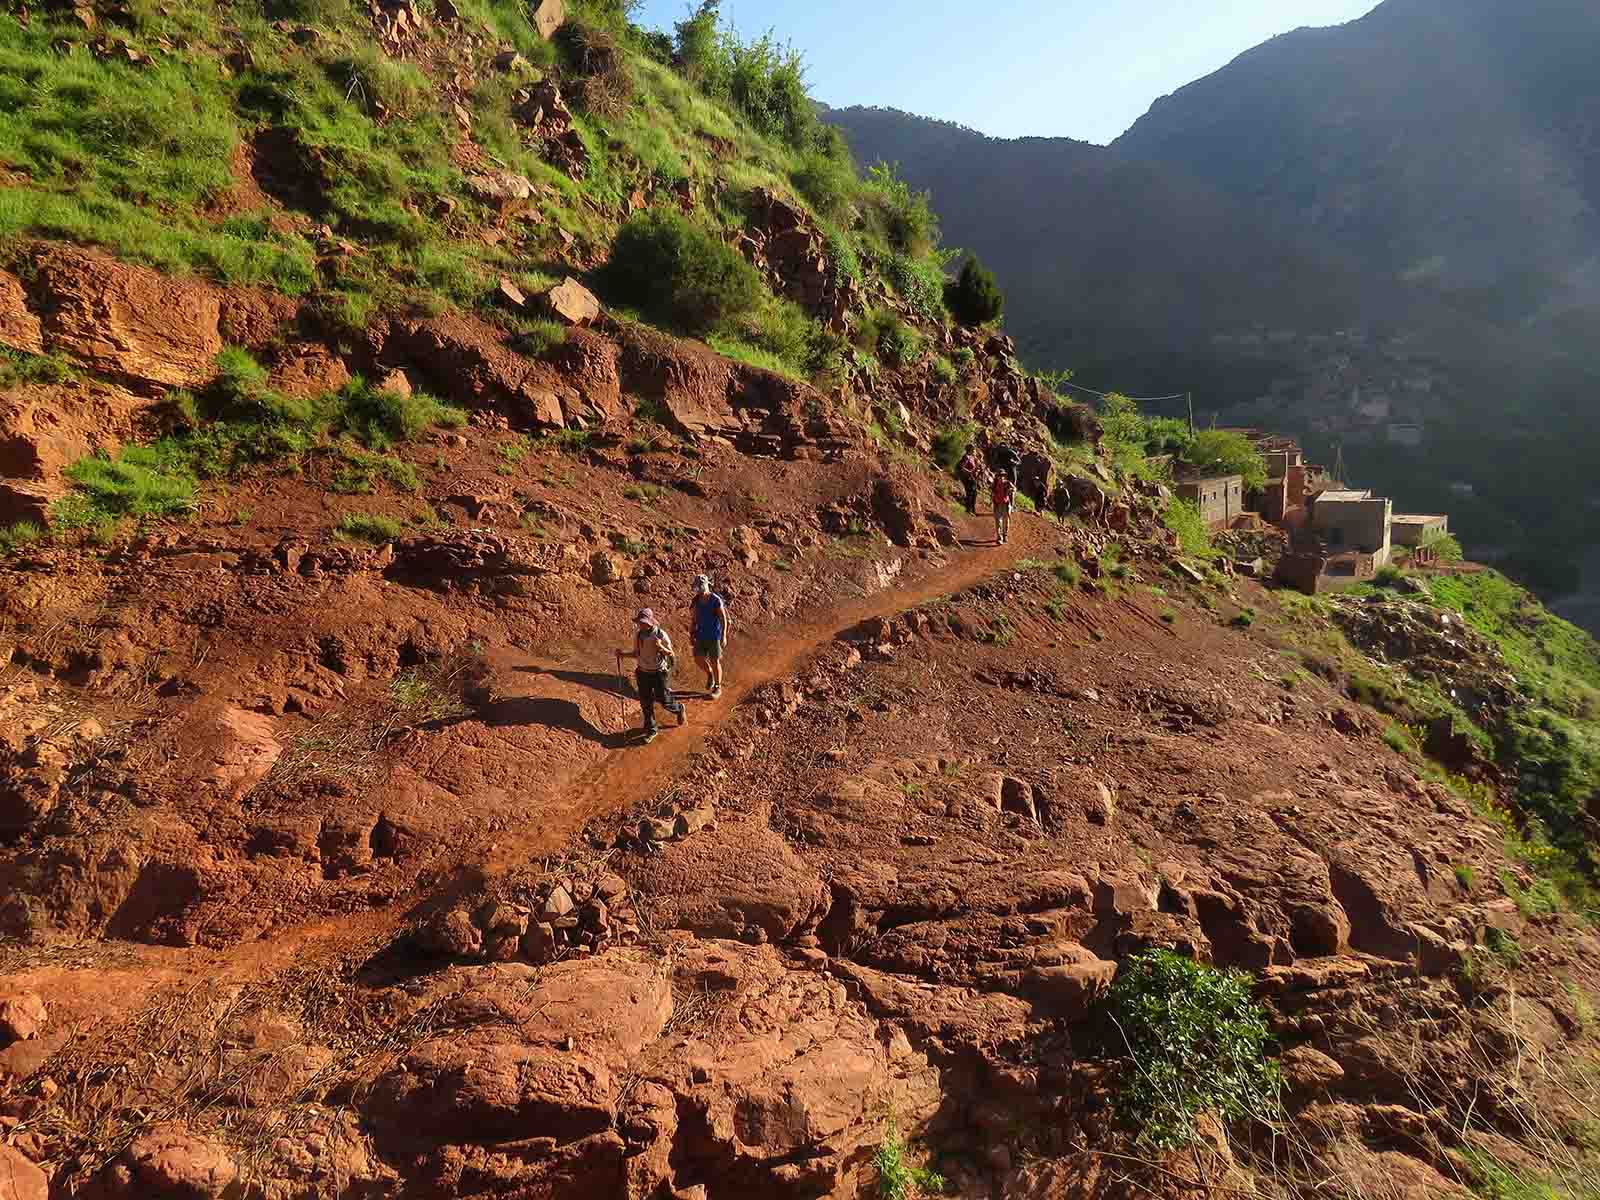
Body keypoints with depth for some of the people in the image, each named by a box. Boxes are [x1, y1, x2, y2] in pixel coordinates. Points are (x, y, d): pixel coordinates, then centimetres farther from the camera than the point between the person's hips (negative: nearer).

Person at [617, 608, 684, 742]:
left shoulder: (661, 634, -20)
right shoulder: (638, 634, -6)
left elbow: (671, 655, -12)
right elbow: (636, 654, 5)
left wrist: (660, 647, -32)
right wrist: (623, 654, -13)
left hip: (659, 673, -4)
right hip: (643, 673, 4)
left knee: (664, 701, 7)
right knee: (646, 703, 10)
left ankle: (679, 708, 41)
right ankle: (651, 730, 28)